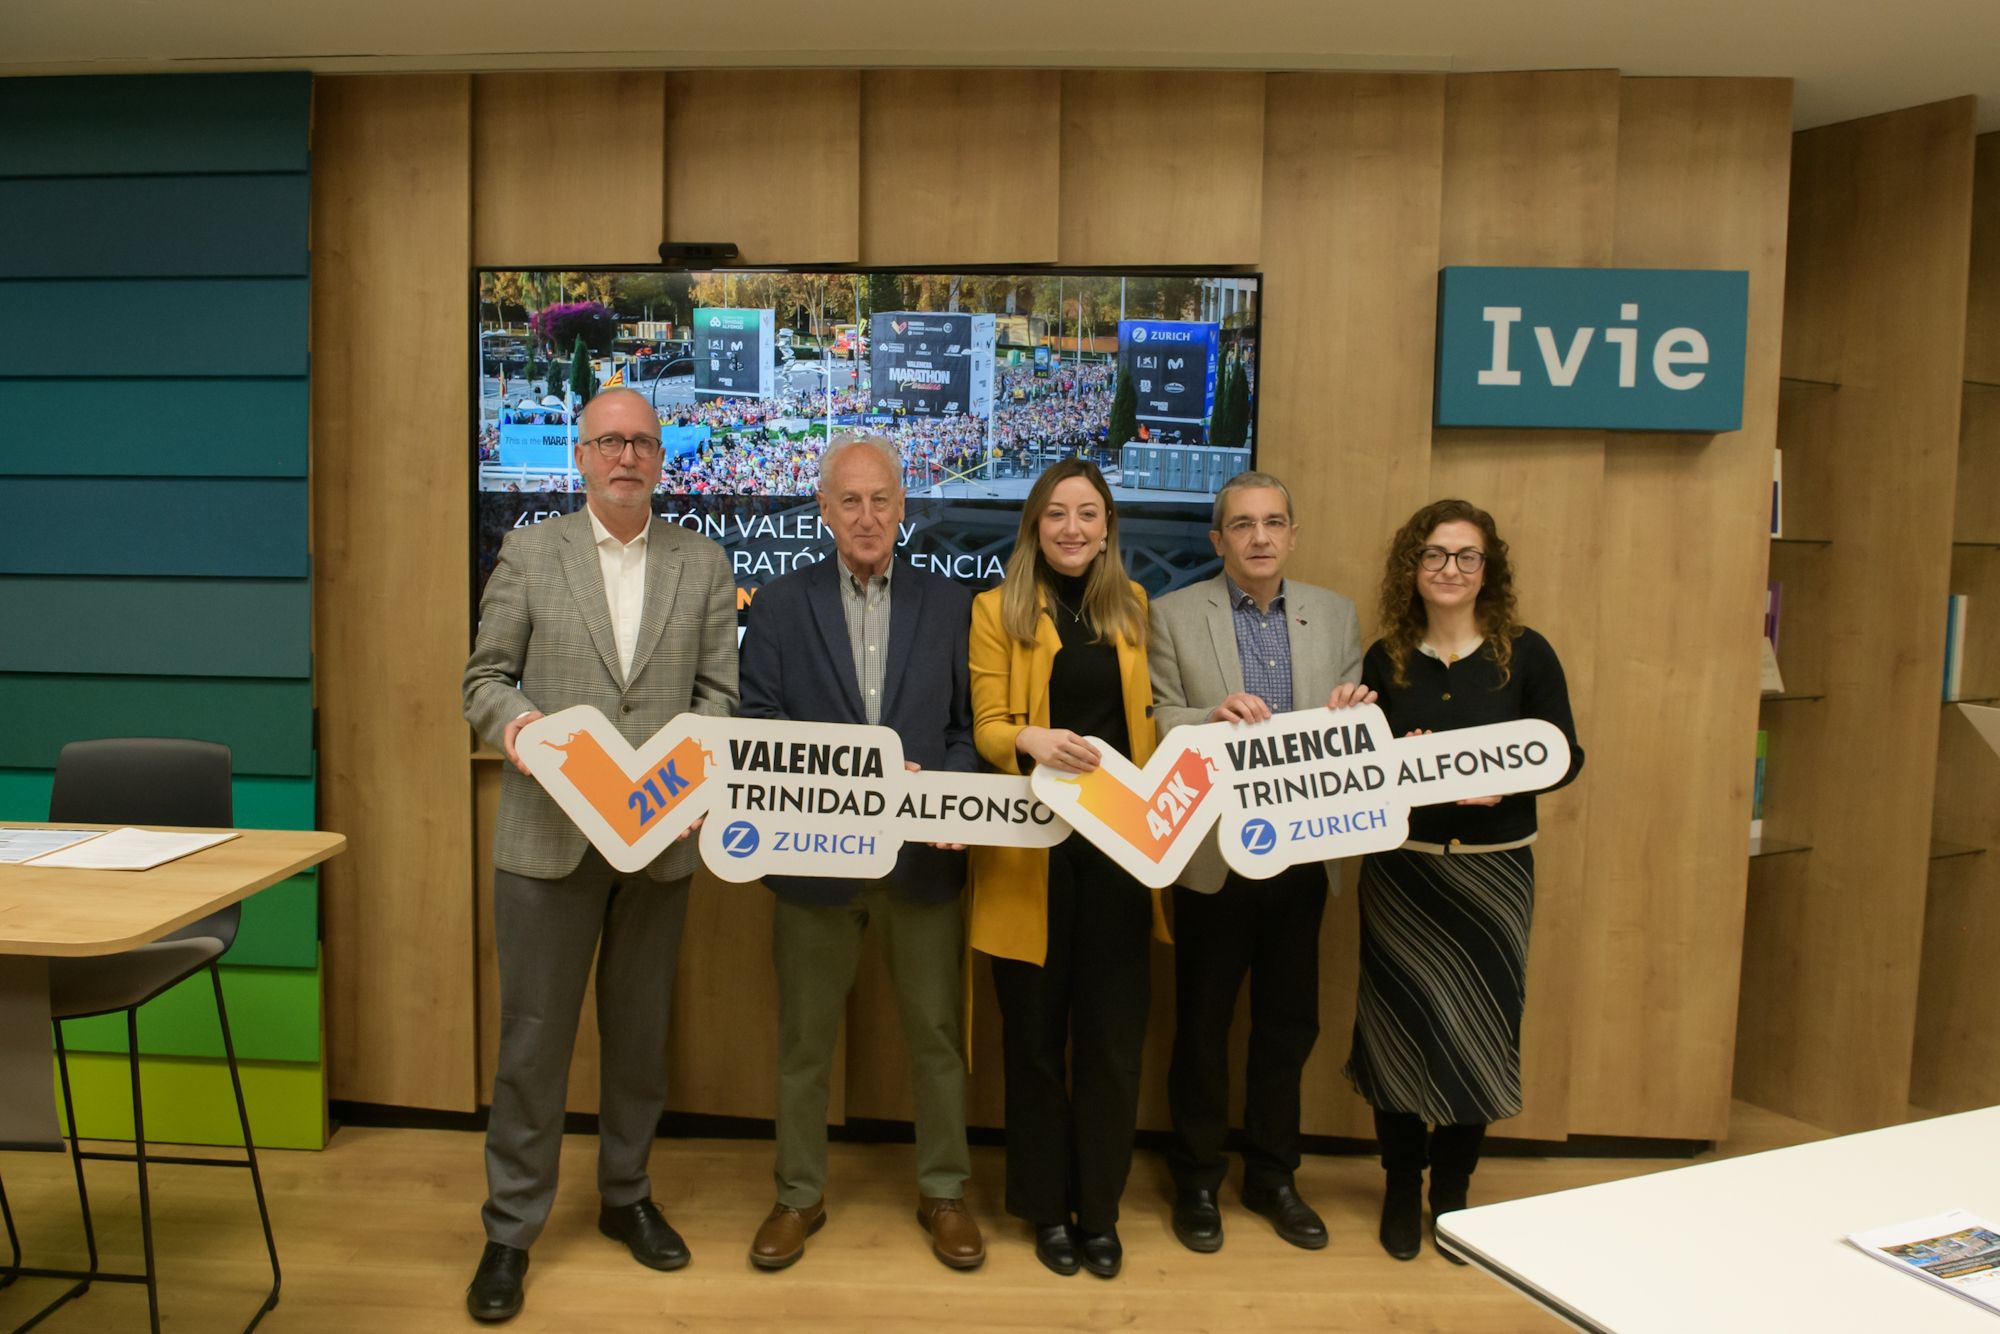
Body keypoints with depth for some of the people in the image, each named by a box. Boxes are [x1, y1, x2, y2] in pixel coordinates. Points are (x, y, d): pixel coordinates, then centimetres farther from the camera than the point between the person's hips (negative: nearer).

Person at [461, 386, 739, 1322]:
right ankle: (510, 1227, 21)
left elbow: (719, 690, 3)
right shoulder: (528, 552, 2)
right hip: (549, 834, -2)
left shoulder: (705, 564, 6)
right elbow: (486, 675, 2)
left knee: (639, 1030, 15)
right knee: (533, 1034, 5)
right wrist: (512, 717, -20)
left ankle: (627, 1195, 34)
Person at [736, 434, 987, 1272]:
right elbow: (757, 724, -2)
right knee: (803, 1040, 13)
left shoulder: (950, 604, 4)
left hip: (924, 855, 1)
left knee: (937, 1033, 11)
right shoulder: (780, 604, 2)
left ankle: (943, 1192, 29)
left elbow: (969, 726, 3)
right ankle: (799, 1196, 31)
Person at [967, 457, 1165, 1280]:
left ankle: (1099, 1208, 22)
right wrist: (1032, 740, -27)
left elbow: (1146, 717, 15)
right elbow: (986, 728, -6)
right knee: (1035, 1034, 7)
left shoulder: (1133, 606, 11)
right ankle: (1046, 1207, 24)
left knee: (1113, 1032, 6)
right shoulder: (997, 609, 0)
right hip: (1033, 846, -2)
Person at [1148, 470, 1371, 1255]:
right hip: (1214, 855, -3)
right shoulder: (1174, 615, -3)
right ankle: (1196, 1181, 27)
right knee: (1202, 1024, 10)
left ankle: (1272, 1176, 32)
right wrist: (1213, 717, -28)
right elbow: (1155, 724, -8)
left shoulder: (1336, 616, 8)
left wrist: (1357, 712, -18)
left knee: (1289, 1022, 14)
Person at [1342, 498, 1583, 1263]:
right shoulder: (1385, 660, 2)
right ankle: (1402, 1187, 24)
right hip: (1402, 867, 1)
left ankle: (1452, 1188, 26)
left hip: (1494, 868, 0)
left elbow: (1567, 755, -2)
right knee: (1399, 1021, 6)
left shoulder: (1525, 655, -2)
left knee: (1478, 1024, 7)